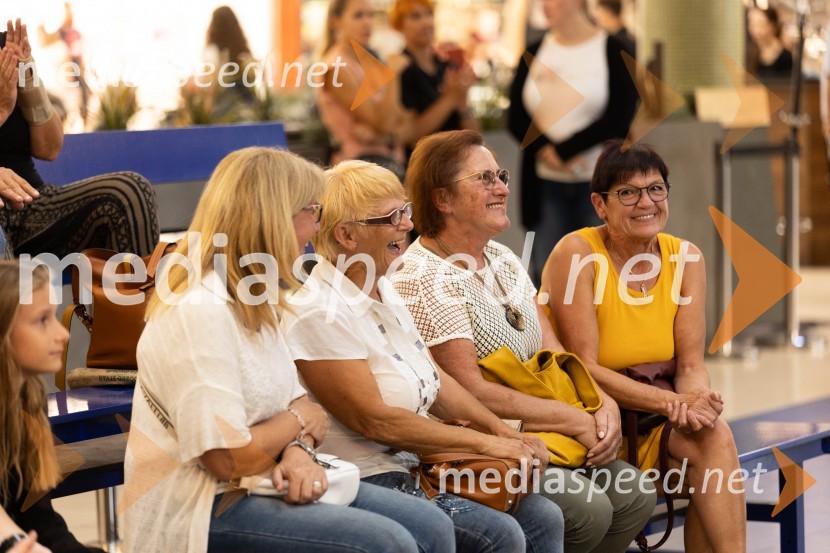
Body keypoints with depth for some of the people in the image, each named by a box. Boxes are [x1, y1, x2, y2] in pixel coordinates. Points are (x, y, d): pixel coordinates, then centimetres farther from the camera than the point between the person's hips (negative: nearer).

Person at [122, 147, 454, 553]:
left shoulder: (255, 303, 11)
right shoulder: (199, 313, -21)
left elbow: (294, 400, 13)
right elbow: (228, 458, -24)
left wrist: (299, 450, -10)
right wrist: (301, 421, -6)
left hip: (261, 485, 10)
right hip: (206, 510, -10)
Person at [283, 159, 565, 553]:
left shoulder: (384, 291, 11)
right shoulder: (320, 313, -18)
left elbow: (435, 380, 17)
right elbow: (375, 420, -20)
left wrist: (502, 432, 1)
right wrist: (484, 443, -16)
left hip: (416, 468, 9)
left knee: (542, 517, -4)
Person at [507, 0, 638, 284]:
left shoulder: (613, 52, -2)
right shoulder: (534, 53, 10)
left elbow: (619, 118, -10)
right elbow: (516, 119, 5)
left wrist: (562, 150, -12)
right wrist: (546, 151, -13)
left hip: (598, 183, -3)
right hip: (544, 184, 4)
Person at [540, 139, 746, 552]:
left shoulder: (685, 258, 3)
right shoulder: (576, 253, -13)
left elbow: (691, 365, -1)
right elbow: (584, 370, -17)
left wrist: (697, 400, -25)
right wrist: (674, 402, -25)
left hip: (655, 416, 5)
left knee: (714, 434, -26)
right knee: (710, 440, -28)